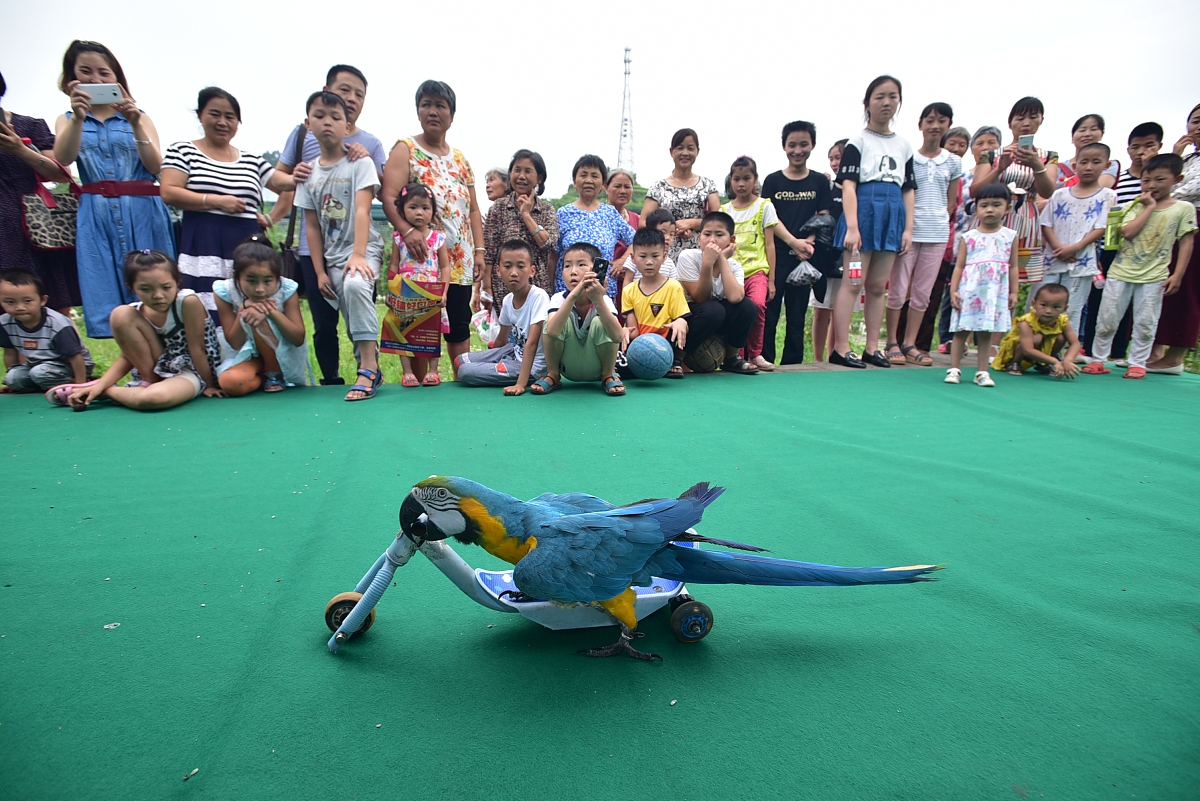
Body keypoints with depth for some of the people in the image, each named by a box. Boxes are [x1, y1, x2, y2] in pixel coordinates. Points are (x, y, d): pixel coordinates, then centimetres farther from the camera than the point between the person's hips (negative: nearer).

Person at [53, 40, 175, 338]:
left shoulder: (138, 117, 13)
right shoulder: (68, 119, 16)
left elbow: (155, 166, -1)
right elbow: (63, 159, -4)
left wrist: (135, 124, -12)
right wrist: (78, 117, -17)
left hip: (143, 213, -1)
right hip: (95, 216, 2)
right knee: (103, 290, -4)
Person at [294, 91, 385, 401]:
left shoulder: (360, 163, -4)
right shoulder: (309, 172, 8)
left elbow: (362, 211, -17)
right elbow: (312, 226, 8)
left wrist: (358, 255, -29)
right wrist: (320, 272, 1)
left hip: (364, 248, -5)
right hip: (332, 254, 5)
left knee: (355, 285, -34)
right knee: (352, 318, 1)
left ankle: (368, 367, -30)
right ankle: (371, 371, 17)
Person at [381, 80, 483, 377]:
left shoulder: (460, 158, 17)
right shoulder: (406, 148, 2)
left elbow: (473, 209, 15)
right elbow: (388, 196, -11)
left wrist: (480, 251, 4)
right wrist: (407, 230, -29)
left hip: (460, 261, 5)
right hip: (422, 257, -4)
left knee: (459, 328, 7)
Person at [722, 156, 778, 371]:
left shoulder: (764, 206, 7)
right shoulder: (724, 210, 12)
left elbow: (769, 244, 4)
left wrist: (771, 279, -1)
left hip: (756, 269, -2)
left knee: (757, 304, -26)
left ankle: (755, 353, -11)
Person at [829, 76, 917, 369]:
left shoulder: (904, 146, 17)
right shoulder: (858, 142, 2)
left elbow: (908, 190, 15)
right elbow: (848, 185, -8)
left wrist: (908, 228, 5)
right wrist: (852, 227, -19)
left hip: (892, 216, 5)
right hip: (864, 210, -5)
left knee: (877, 286, 6)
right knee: (853, 283, -9)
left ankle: (872, 348, 10)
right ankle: (840, 348, -7)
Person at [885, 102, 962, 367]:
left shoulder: (954, 162, 9)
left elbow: (951, 202, 15)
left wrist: (939, 223, 4)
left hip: (937, 235, 4)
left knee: (922, 293, 6)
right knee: (898, 290, -1)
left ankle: (909, 344, 13)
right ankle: (892, 343, 8)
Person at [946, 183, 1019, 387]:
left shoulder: (1010, 236, 7)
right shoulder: (969, 237, 3)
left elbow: (1013, 267, 8)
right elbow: (959, 266, 1)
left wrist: (1014, 292, 4)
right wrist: (953, 290, -6)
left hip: (996, 293, 1)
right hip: (969, 291, -1)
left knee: (986, 332, 6)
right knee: (961, 330, 1)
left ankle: (982, 372, 12)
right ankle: (954, 369, 8)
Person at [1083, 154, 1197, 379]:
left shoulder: (1184, 208, 2)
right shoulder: (1135, 206, 5)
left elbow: (1186, 243, 1)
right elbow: (1127, 232, -12)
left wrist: (1177, 274, -5)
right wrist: (1149, 207, -8)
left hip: (1153, 276, -1)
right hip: (1121, 271, 1)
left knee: (1145, 323, 3)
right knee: (1106, 319, 3)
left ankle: (1137, 364, 12)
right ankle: (1098, 360, 13)